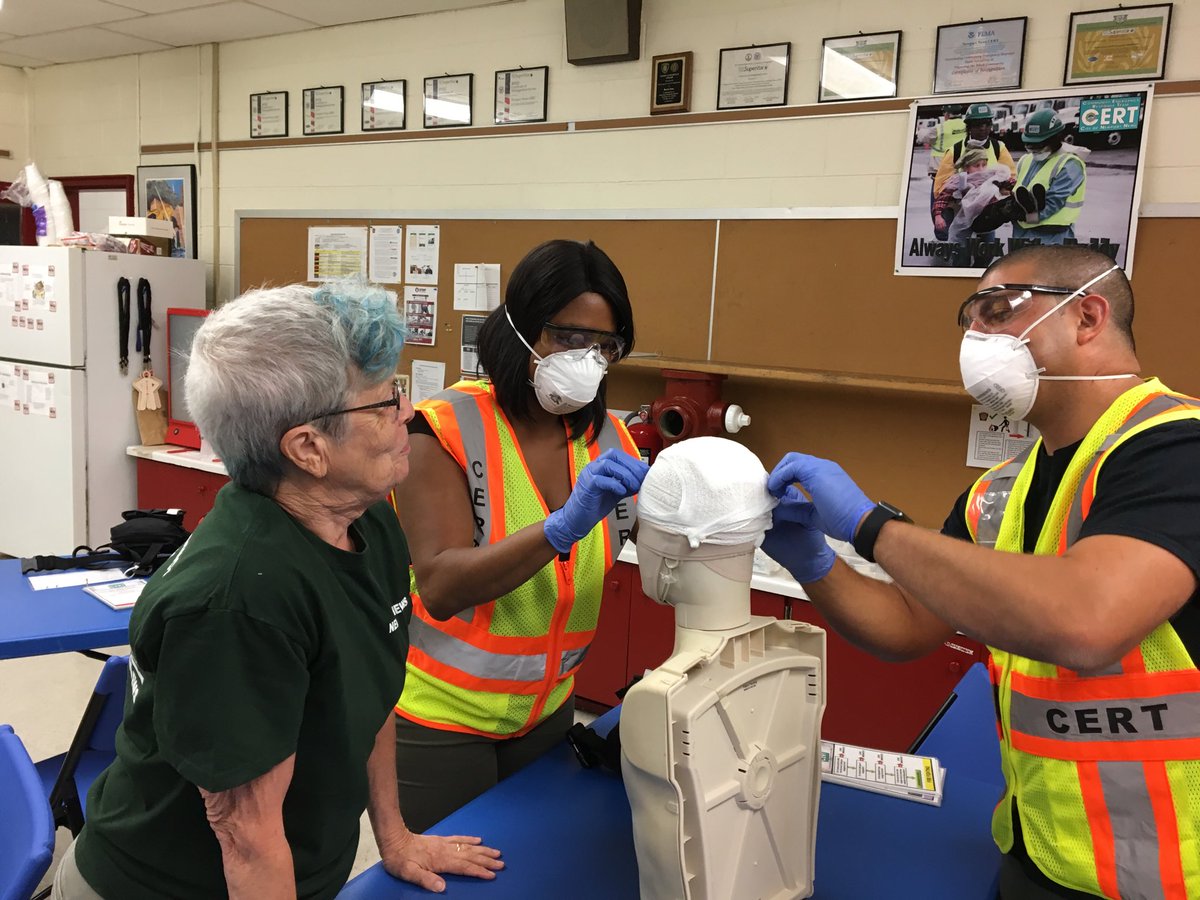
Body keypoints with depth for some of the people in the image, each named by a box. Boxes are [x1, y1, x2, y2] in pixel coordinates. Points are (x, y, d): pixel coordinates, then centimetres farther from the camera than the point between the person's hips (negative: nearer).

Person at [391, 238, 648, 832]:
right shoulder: (448, 427, -18)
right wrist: (562, 527, -39)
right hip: (439, 716, -4)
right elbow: (440, 589, -28)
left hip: (547, 710, 5)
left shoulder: (609, 441, -3)